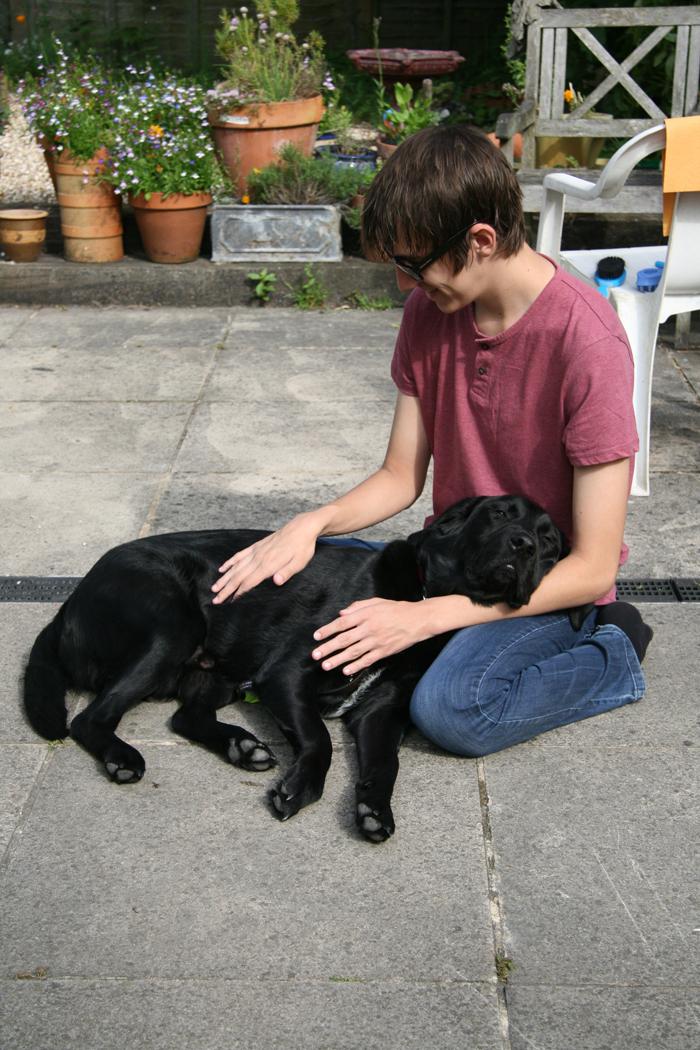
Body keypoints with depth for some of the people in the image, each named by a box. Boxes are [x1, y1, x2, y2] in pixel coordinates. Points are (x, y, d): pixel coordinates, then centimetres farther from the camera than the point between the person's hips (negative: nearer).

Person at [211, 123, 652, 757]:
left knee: (448, 708, -31)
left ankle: (613, 656, -4)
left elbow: (593, 566, -25)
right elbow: (402, 476, 4)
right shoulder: (430, 309, -4)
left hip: (548, 583, -6)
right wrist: (312, 524, -16)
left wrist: (422, 618, -29)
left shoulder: (585, 341, -25)